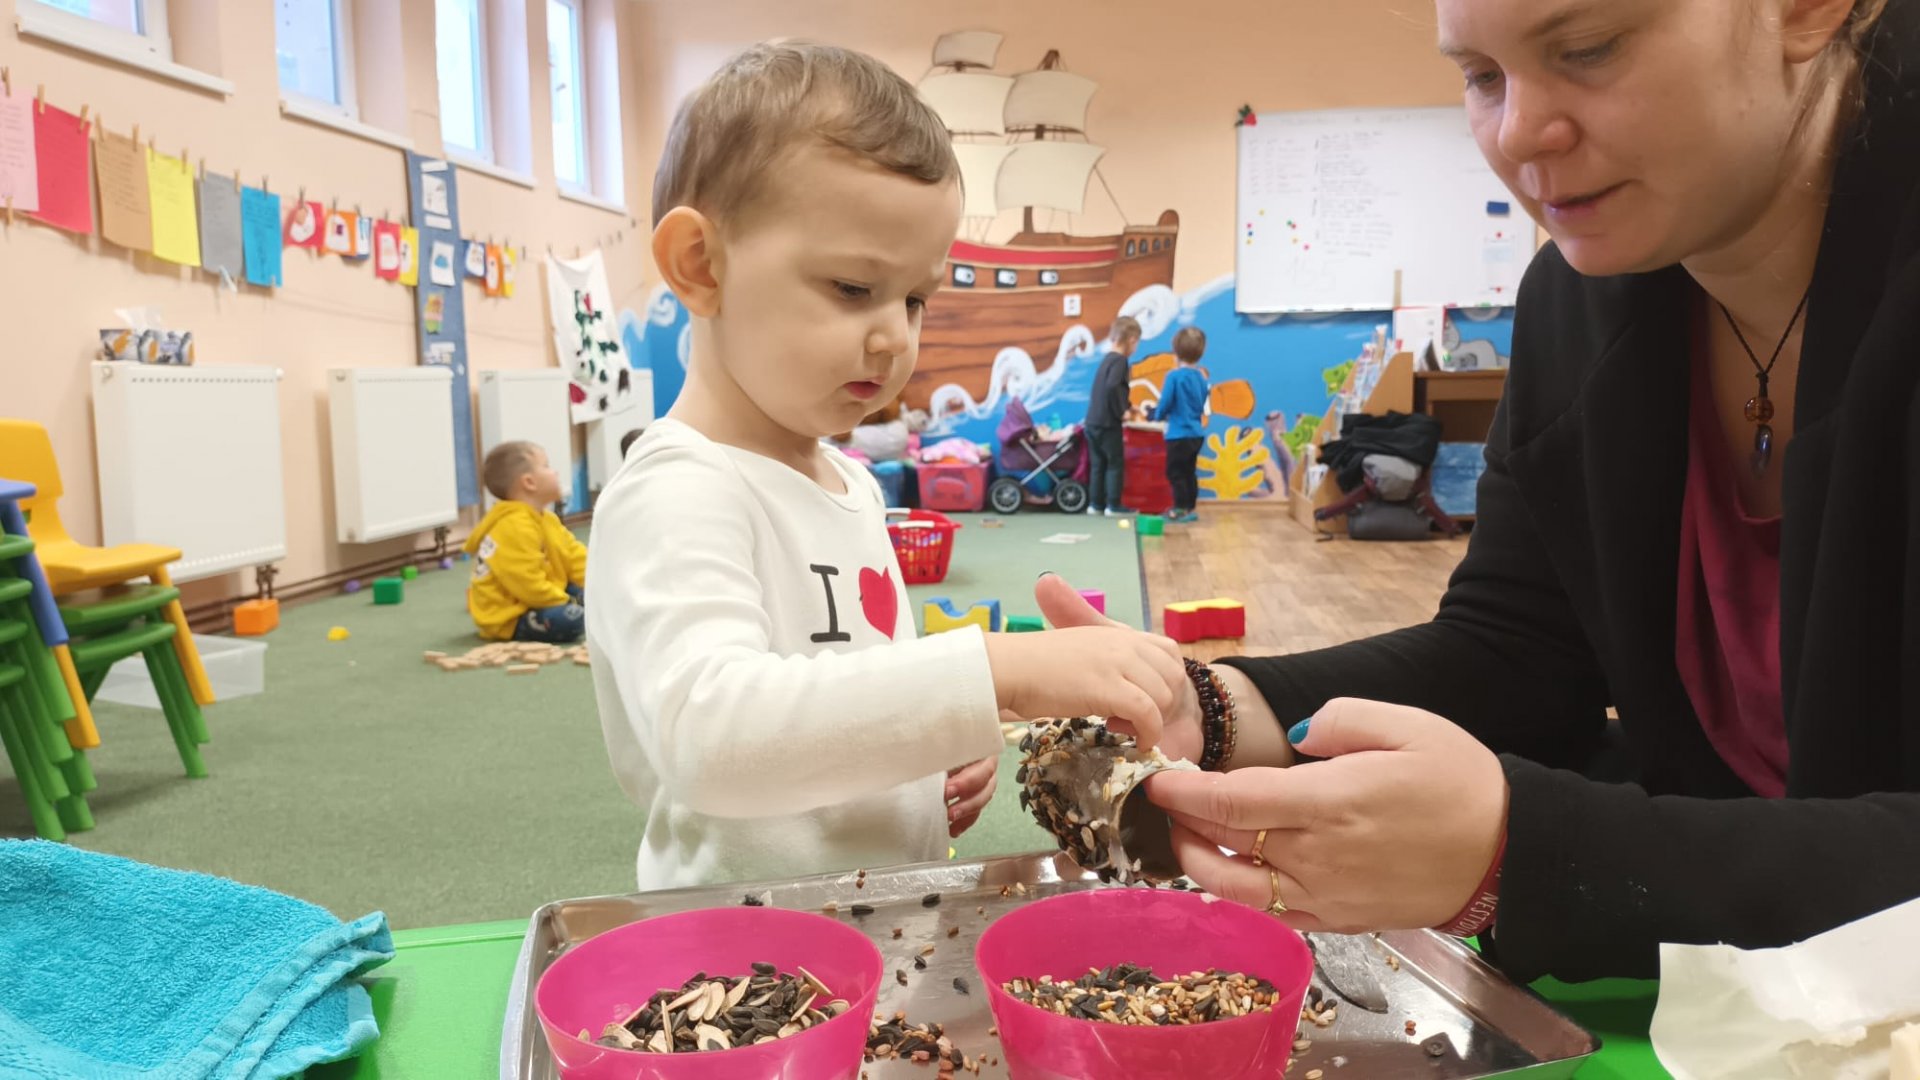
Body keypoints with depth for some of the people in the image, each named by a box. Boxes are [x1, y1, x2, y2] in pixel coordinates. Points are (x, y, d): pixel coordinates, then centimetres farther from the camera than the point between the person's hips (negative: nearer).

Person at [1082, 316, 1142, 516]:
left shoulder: (1107, 359, 15)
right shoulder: (1120, 361, -13)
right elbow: (1112, 387, -28)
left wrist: (1128, 406, 31)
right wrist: (1121, 412, -17)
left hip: (1093, 422, 8)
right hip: (1108, 423, -8)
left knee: (1097, 464, 13)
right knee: (1116, 464, 2)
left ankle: (1095, 503, 17)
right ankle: (1113, 505, 4)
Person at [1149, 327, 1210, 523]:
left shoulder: (1174, 376, -16)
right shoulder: (1201, 377, 6)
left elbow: (1165, 403, -14)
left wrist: (1158, 415, 6)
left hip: (1179, 434, -7)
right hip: (1196, 433, 7)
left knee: (1175, 472, 2)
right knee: (1189, 472, 16)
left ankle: (1181, 509, 3)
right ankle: (1190, 509, 21)